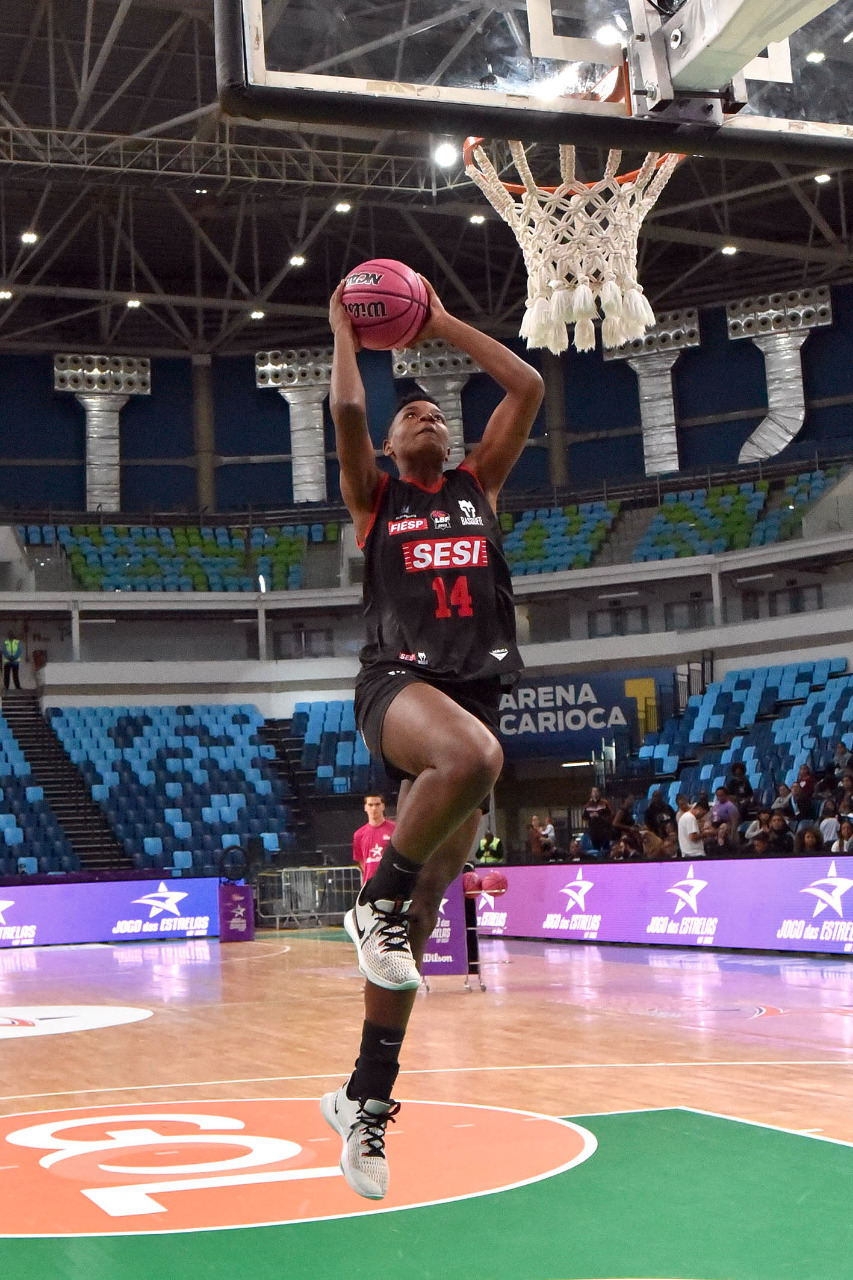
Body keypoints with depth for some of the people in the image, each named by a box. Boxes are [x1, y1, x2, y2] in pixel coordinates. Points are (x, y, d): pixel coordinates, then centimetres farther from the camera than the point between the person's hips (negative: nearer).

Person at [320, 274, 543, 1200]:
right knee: (473, 757, -40)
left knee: (419, 909, 2)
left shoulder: (478, 487, 22)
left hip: (475, 685, 4)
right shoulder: (375, 497, 13)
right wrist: (345, 328, 12)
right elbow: (346, 409, -4)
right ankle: (375, 902, -16)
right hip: (397, 681, -4)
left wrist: (442, 324, 23)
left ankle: (365, 1098, 11)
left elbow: (528, 387, 16)